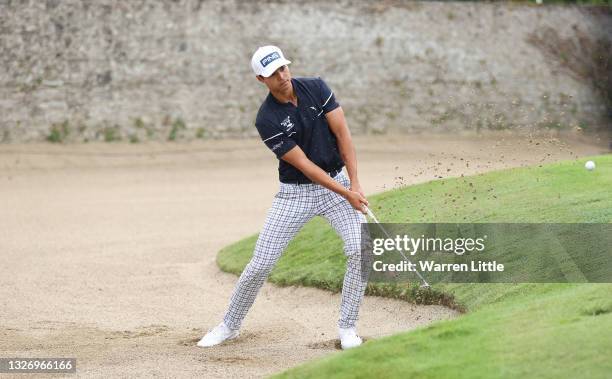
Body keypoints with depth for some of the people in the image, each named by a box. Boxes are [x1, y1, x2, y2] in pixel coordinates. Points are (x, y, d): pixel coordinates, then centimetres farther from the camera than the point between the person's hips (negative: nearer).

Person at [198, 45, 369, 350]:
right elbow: (304, 164, -19)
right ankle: (229, 325, 18)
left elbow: (342, 133, -8)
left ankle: (347, 327, -2)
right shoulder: (267, 120, -17)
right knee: (260, 265, -3)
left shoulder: (316, 88, -7)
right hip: (295, 193, -2)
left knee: (361, 250, -17)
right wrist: (346, 194, -22)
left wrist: (354, 184, -16)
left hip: (337, 182, 2)